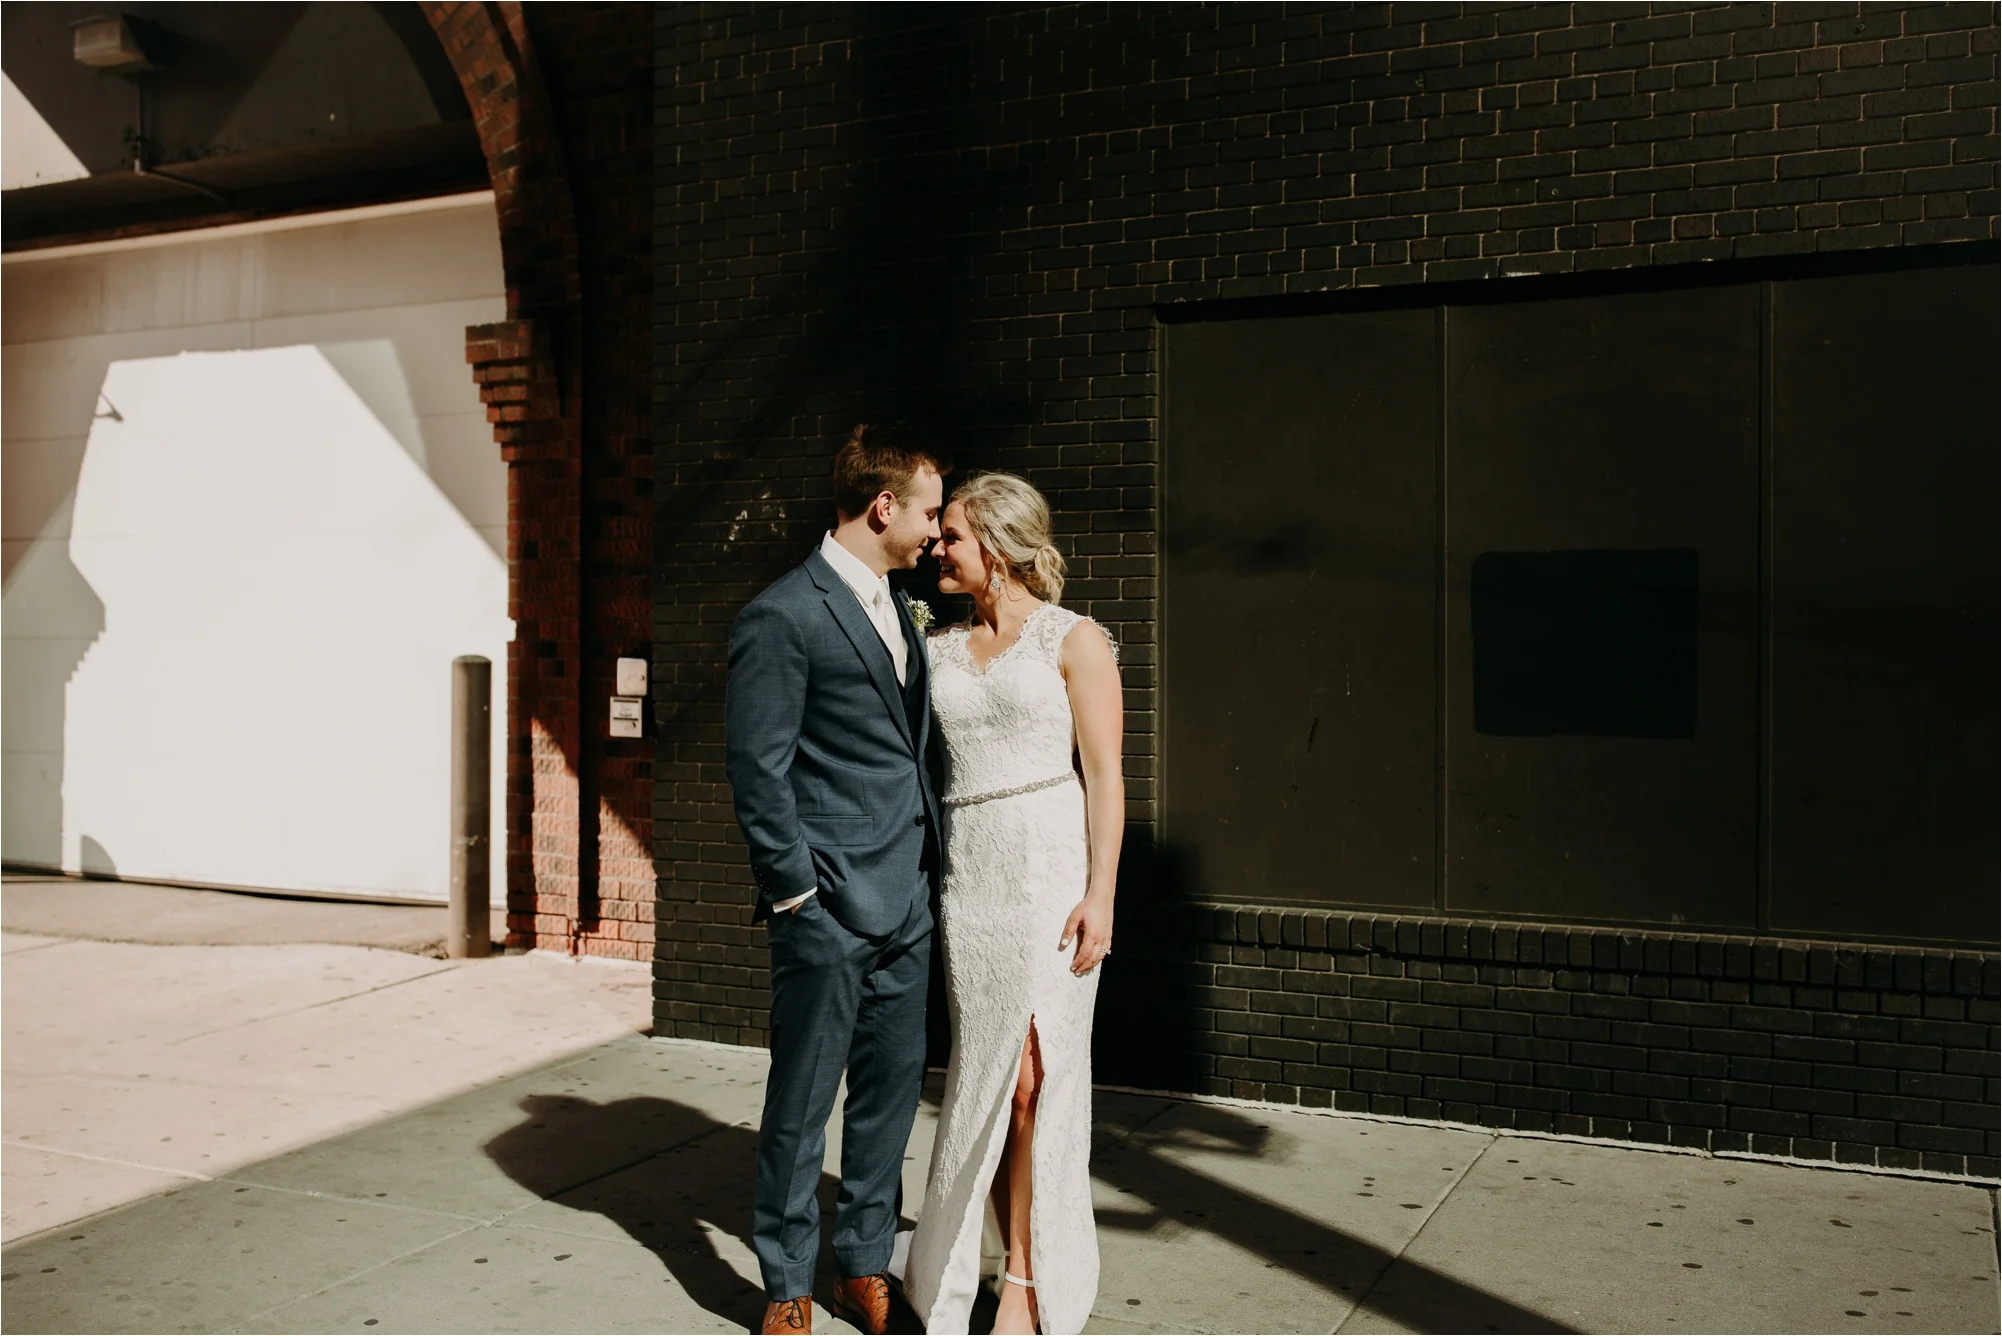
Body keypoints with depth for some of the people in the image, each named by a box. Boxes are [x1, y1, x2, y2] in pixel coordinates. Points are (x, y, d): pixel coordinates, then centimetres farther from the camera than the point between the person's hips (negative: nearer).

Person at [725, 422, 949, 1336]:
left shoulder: (896, 610, 15)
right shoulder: (782, 618, -11)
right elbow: (756, 770, -12)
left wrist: (931, 868, 14)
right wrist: (798, 890, -12)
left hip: (905, 907, 8)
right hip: (828, 912, -8)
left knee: (891, 1092, 14)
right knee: (801, 1105, 5)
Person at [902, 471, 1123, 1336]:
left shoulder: (1074, 641, -1)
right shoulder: (940, 650, 14)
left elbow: (1104, 777, -5)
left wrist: (1100, 894, -10)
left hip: (1050, 873, -5)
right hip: (967, 874, 5)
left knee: (1034, 1079, -3)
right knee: (985, 1078, 7)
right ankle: (1019, 1266, 20)